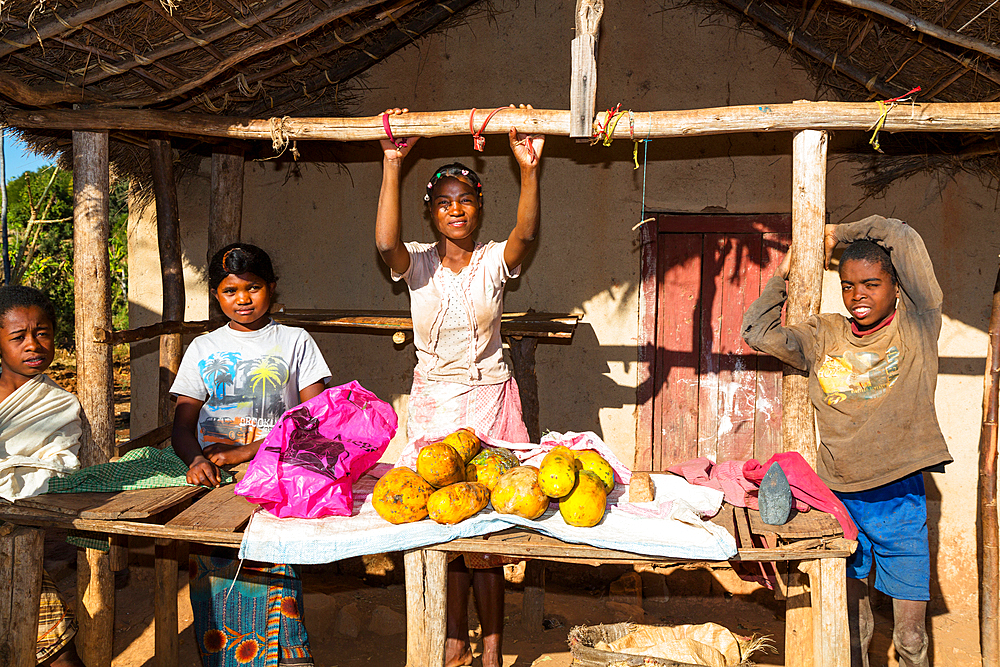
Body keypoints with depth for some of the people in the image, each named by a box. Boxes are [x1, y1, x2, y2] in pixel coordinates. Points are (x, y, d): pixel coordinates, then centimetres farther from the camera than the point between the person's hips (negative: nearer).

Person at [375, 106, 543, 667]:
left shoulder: (495, 261, -2)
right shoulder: (418, 263, -1)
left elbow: (527, 234, -24)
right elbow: (386, 243, -24)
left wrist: (529, 169, -39)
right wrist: (393, 166, -33)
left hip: (489, 398, -1)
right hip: (434, 400, 1)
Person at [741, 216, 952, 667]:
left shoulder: (916, 326, -1)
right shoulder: (824, 335, 7)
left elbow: (901, 237, -7)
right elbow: (758, 332, 10)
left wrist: (841, 234, 5)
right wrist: (782, 277, 9)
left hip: (901, 500, -2)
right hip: (840, 499, 2)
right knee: (852, 626, 14)